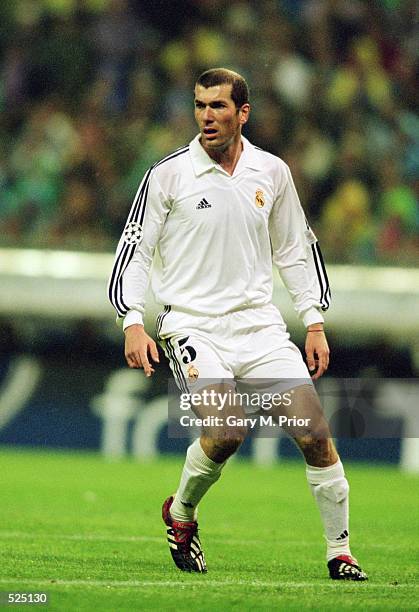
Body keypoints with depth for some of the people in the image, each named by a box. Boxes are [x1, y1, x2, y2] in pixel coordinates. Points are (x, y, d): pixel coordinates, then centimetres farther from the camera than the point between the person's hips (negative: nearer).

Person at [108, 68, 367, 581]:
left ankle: (340, 554, 4)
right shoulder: (168, 174, -4)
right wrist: (132, 324, -12)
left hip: (260, 323, 4)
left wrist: (315, 323, 13)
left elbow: (295, 250, 19)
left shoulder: (272, 173, 7)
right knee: (227, 431, -24)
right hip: (192, 324, -3)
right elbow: (133, 251, -1)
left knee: (315, 435, -8)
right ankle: (180, 512, 6)